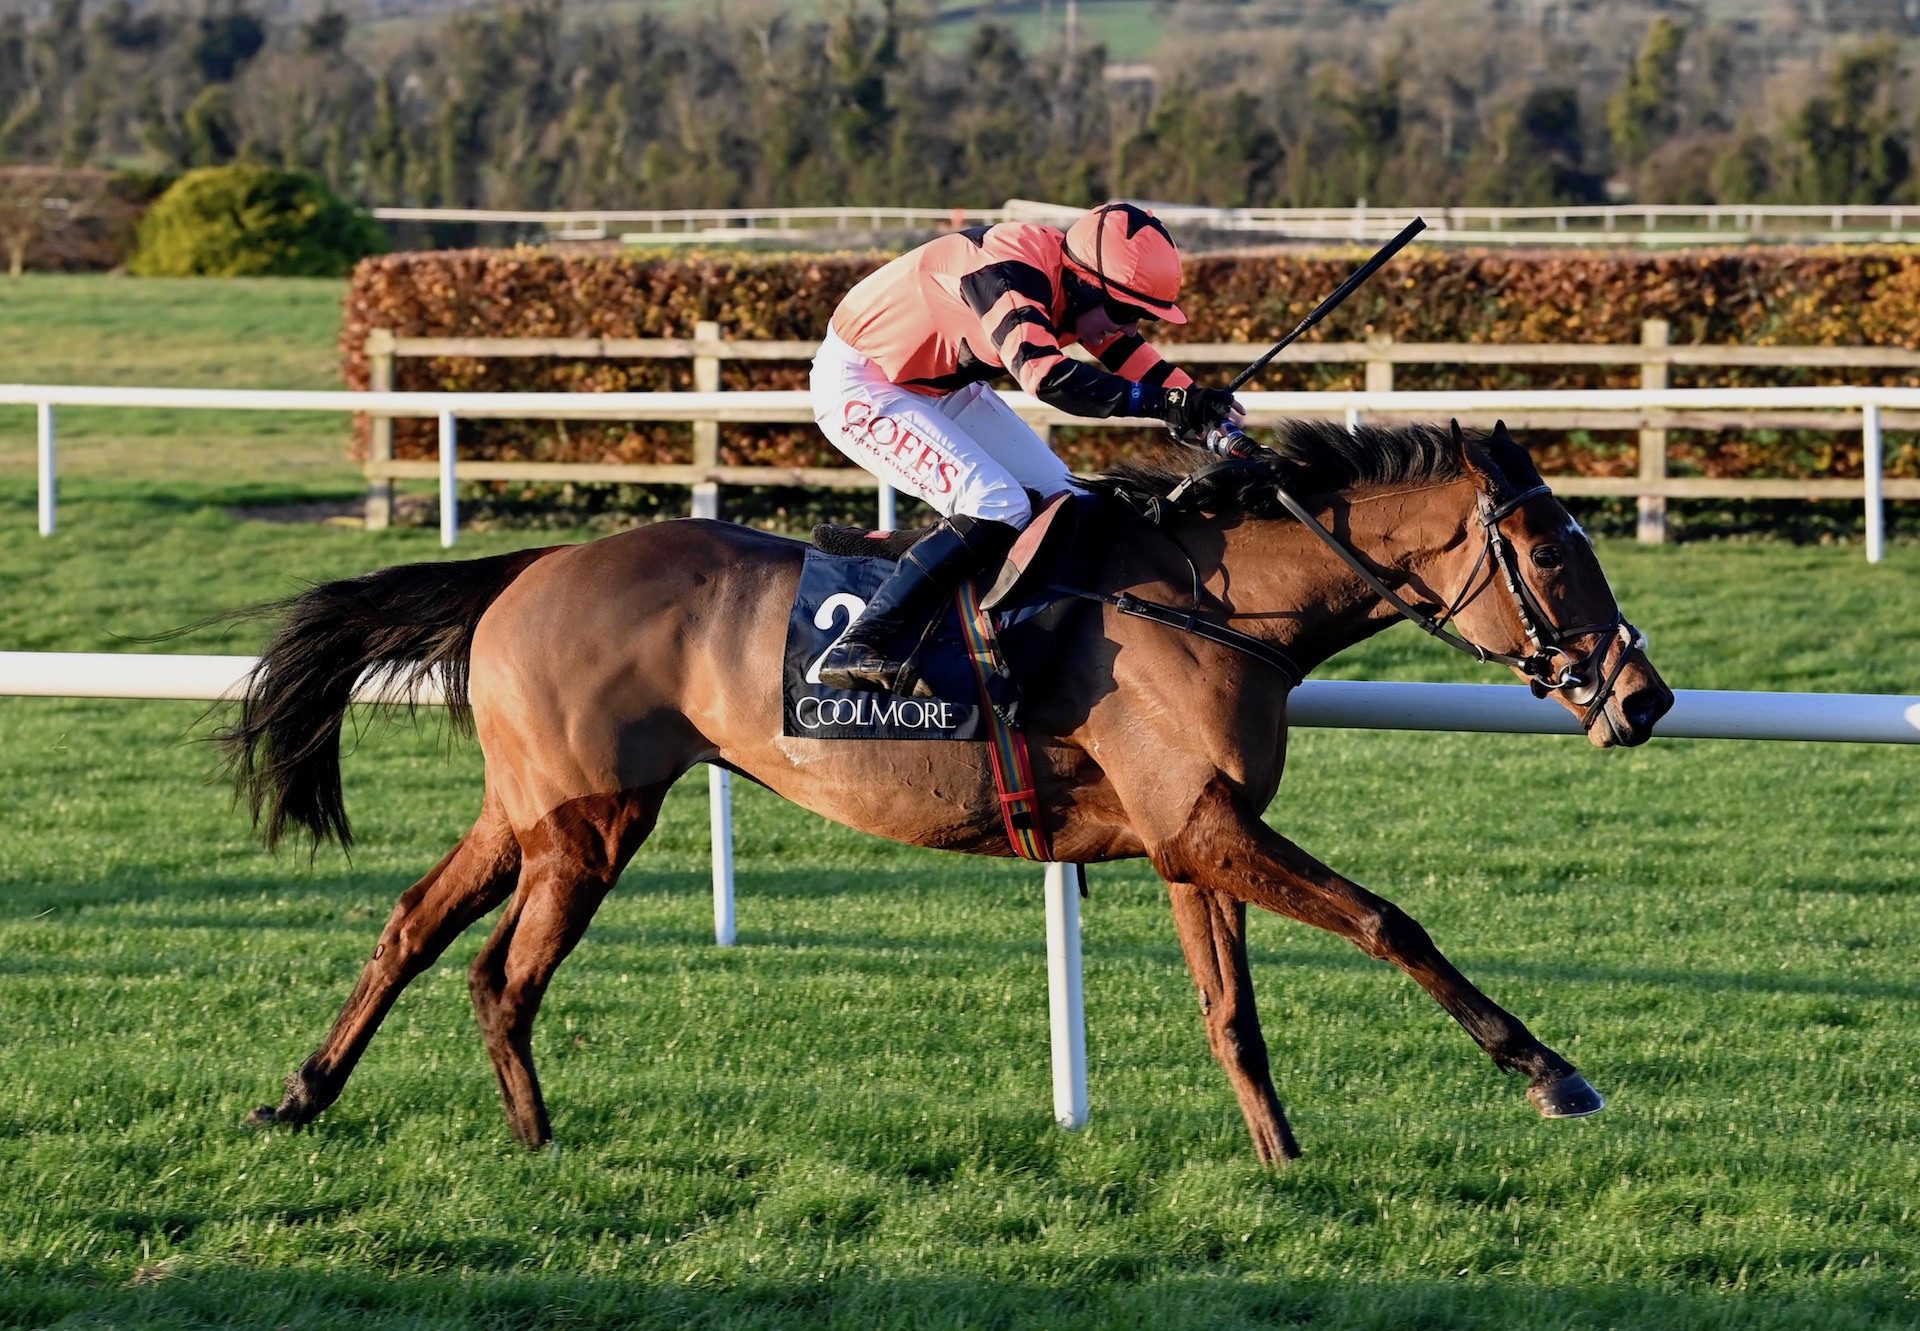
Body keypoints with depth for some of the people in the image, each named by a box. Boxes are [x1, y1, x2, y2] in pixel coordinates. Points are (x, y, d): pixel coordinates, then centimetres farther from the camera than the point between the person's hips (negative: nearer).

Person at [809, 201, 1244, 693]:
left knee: (1059, 500, 5)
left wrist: (1200, 410, -11)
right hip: (859, 387, -10)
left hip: (941, 387, 10)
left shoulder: (1073, 277, -6)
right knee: (996, 508, -23)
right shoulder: (1010, 273, -34)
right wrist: (1165, 404, -50)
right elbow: (1046, 375, -48)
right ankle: (859, 649, -24)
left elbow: (1135, 360, 5)